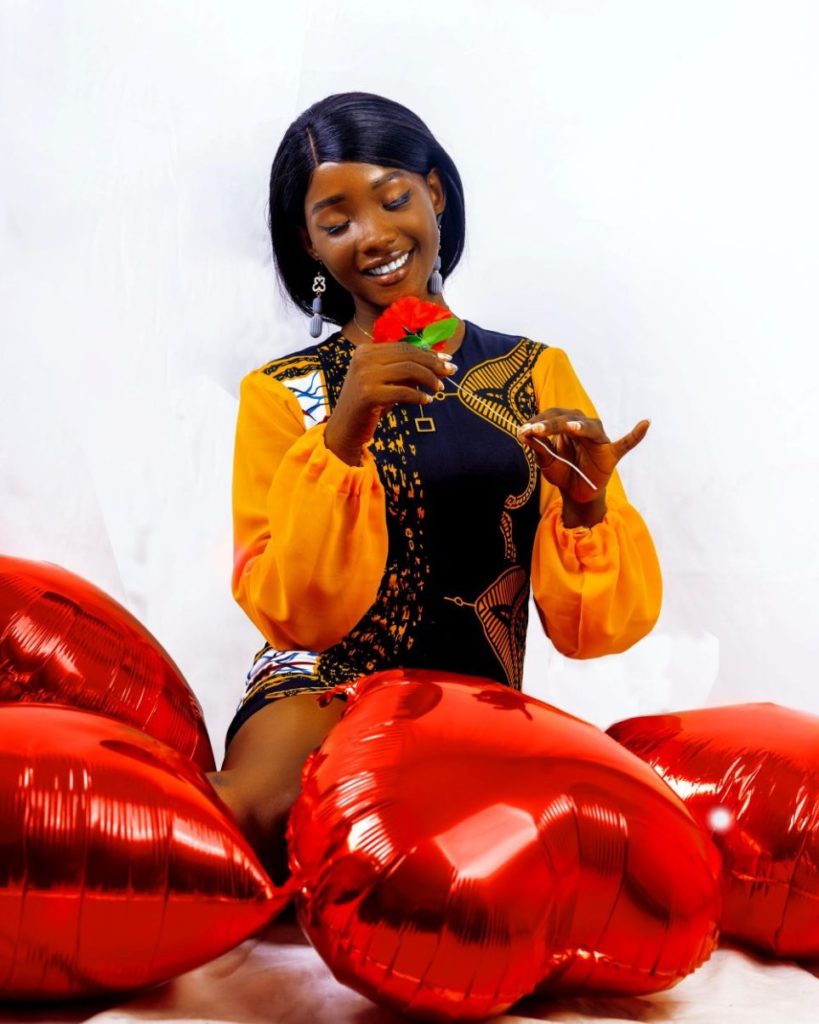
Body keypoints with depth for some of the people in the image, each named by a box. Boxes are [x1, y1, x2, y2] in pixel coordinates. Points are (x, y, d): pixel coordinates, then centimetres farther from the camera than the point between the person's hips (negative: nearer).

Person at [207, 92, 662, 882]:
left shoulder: (537, 374, 8)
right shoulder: (282, 394, 5)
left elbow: (594, 629, 3)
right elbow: (298, 615, -6)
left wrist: (587, 504, -18)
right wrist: (340, 440, -19)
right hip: (320, 690, 0)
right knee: (263, 809, -34)